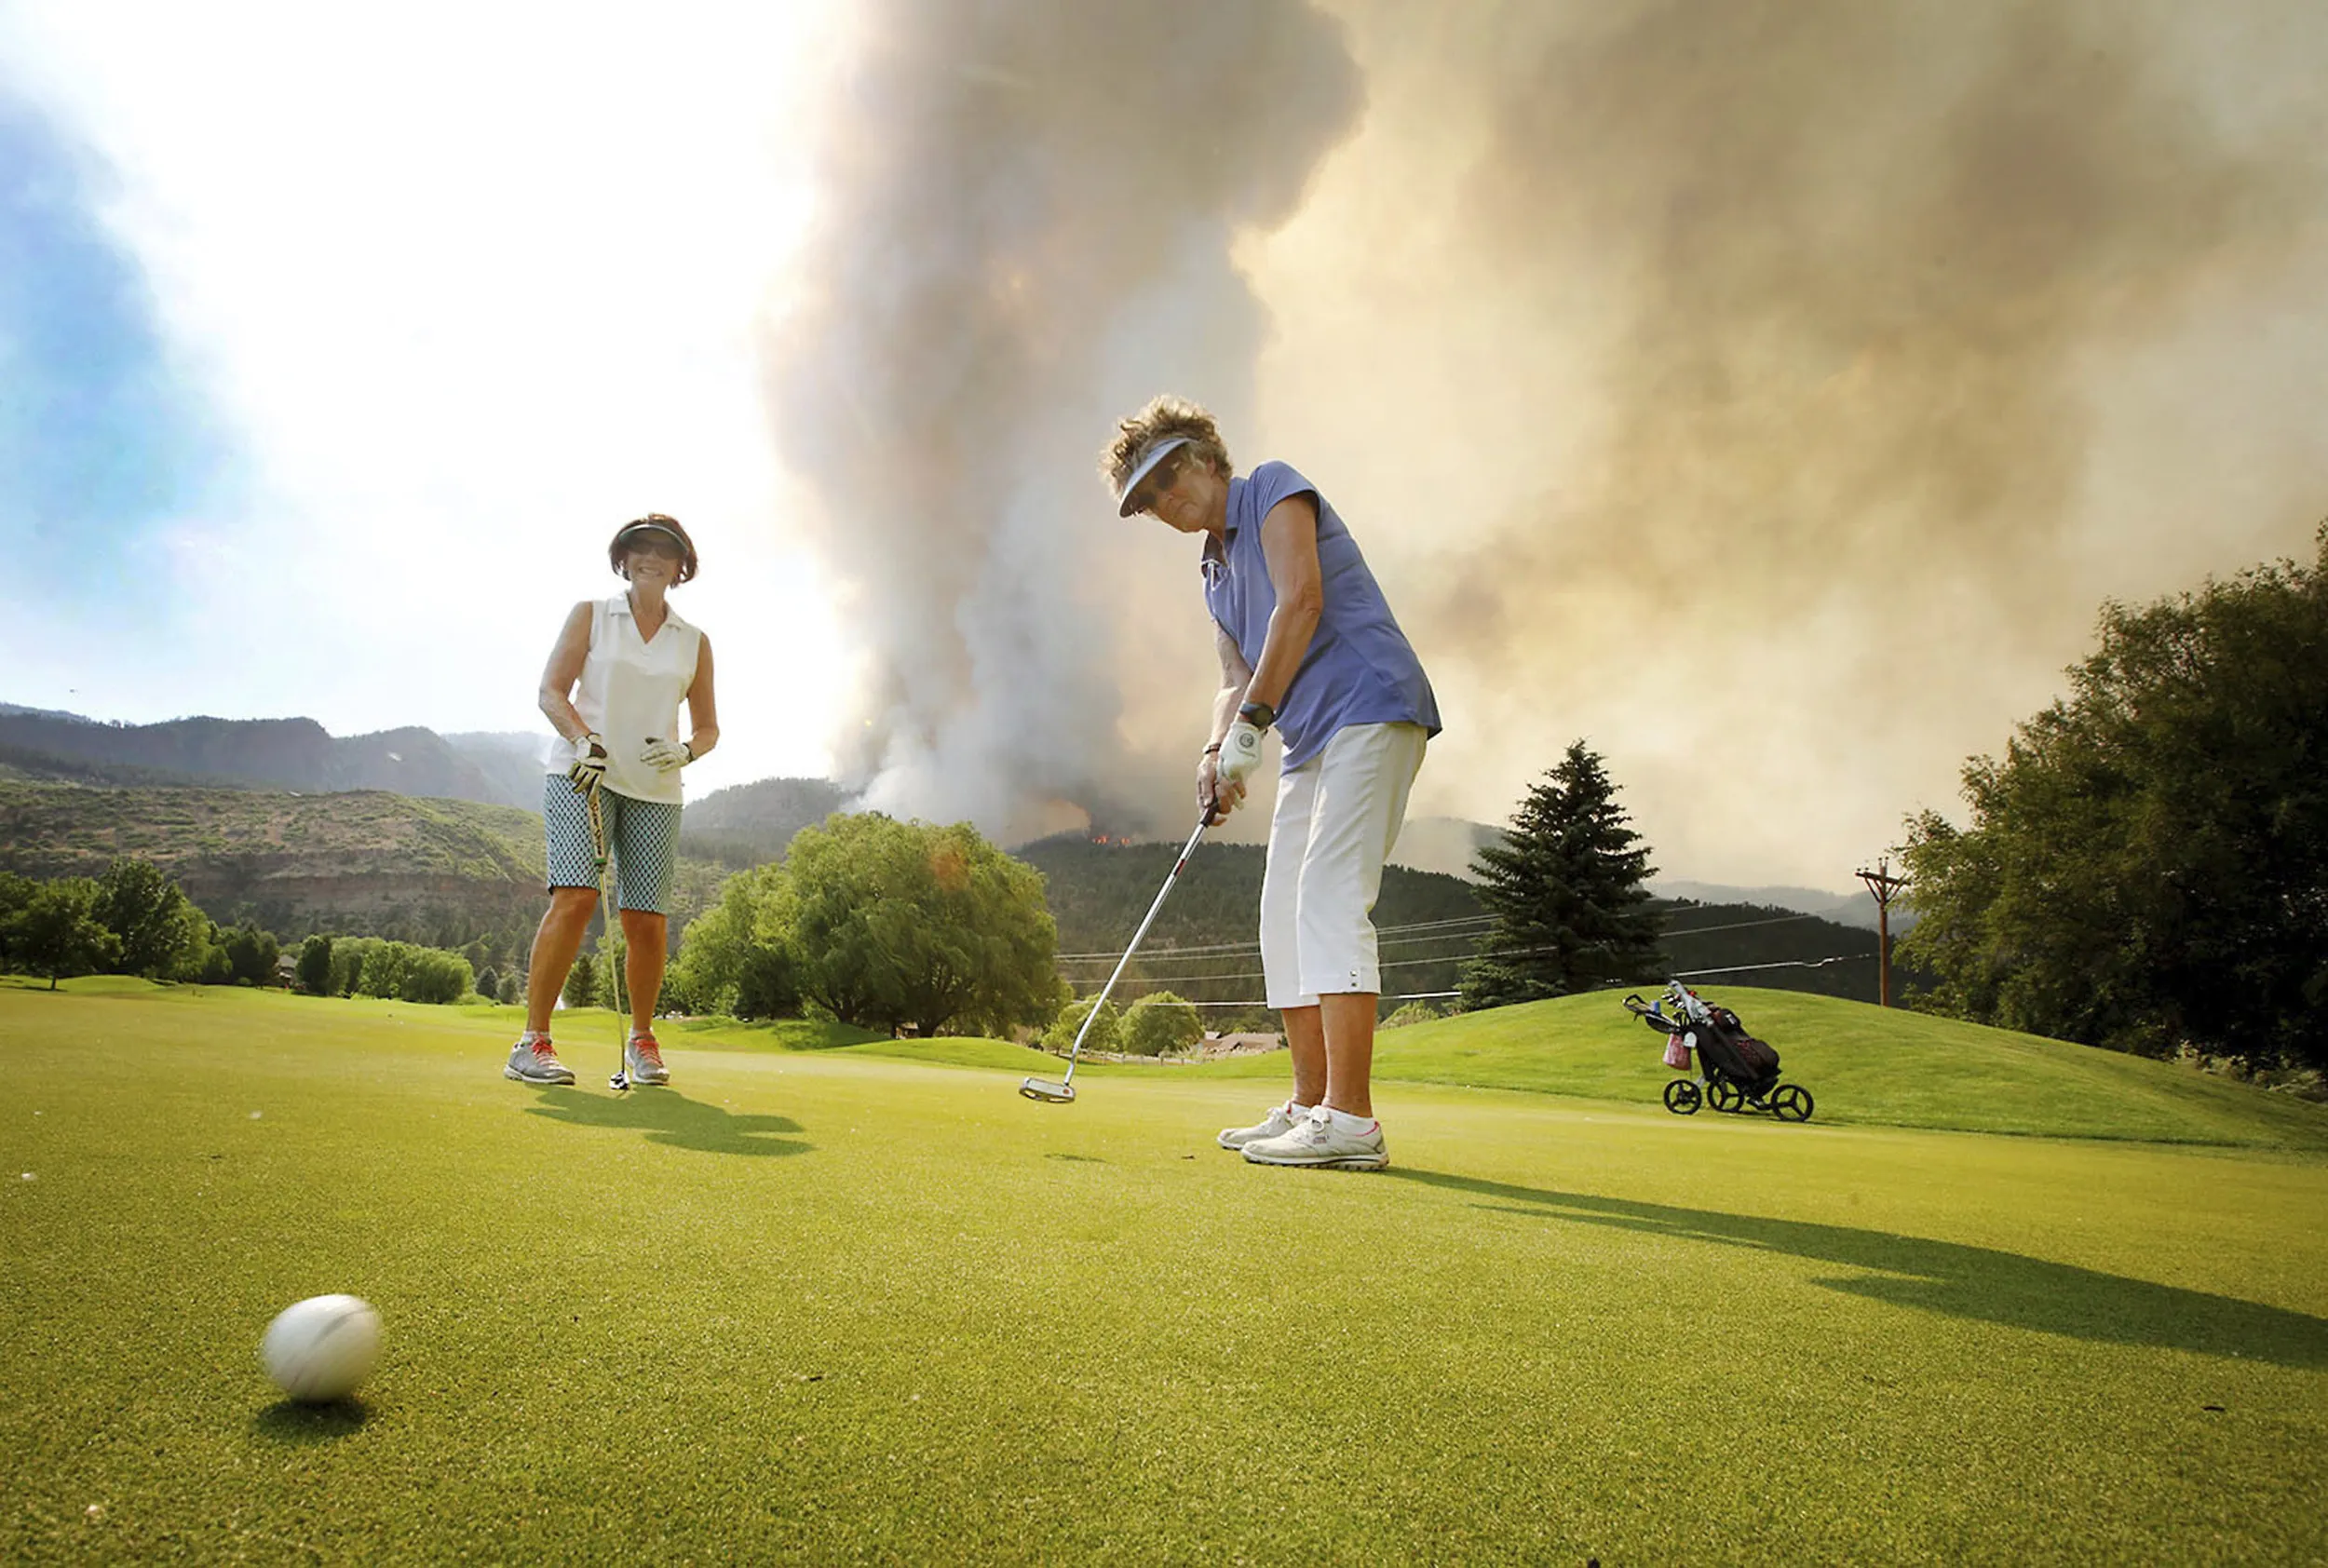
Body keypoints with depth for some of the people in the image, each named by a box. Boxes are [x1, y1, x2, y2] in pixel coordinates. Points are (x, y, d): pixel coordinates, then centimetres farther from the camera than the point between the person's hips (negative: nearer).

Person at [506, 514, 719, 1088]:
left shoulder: (695, 642, 13)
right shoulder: (590, 615, 10)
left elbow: (707, 727, 15)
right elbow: (551, 691, 3)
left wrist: (684, 751, -7)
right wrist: (586, 740, -15)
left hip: (654, 790, 2)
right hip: (579, 775, -2)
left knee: (647, 921, -3)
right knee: (575, 897, -18)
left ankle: (642, 1038, 17)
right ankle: (533, 1043, -11)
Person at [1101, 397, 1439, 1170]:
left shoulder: (1274, 489, 0)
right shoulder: (1216, 572, 23)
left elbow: (1302, 600, -14)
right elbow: (1235, 681, 17)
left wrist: (1252, 722, -15)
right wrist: (1217, 751, -4)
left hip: (1369, 707, -9)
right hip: (1309, 742, 10)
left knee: (1328, 898, -17)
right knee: (1285, 916, 7)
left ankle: (1351, 1121, -17)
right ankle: (1309, 1107, 13)